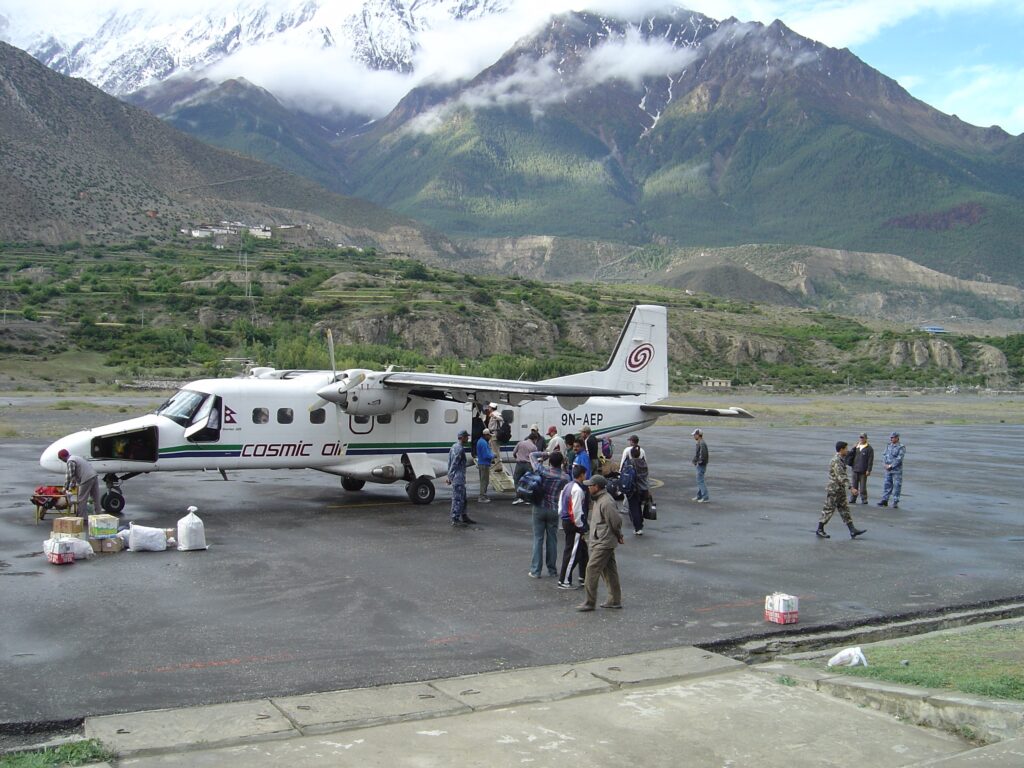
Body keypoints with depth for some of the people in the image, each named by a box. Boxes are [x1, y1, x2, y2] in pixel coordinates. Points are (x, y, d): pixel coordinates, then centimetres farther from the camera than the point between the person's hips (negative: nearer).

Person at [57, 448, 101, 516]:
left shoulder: (70, 461, -7)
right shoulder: (76, 456, 23)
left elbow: (70, 476, -10)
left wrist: (66, 488, -1)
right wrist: (72, 485, 28)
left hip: (87, 479, -9)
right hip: (94, 476, 9)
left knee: (81, 500, -1)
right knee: (95, 499, 11)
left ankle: (81, 518, 1)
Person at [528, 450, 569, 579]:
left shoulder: (542, 471, -10)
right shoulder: (565, 477, -8)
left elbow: (532, 455, 2)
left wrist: (546, 455, 5)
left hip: (539, 509, 0)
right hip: (553, 510, 0)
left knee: (538, 539, 4)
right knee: (552, 540, 10)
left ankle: (535, 571, 4)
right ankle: (552, 570, 17)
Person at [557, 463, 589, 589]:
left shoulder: (567, 486, 11)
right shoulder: (578, 490, -19)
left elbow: (561, 505, 16)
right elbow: (577, 511, -22)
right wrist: (581, 529, -15)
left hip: (566, 521, 10)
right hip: (574, 524, -10)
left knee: (583, 550, 18)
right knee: (572, 553, -2)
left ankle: (584, 578, 27)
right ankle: (564, 581, 3)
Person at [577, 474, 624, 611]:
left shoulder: (606, 502, -21)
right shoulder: (597, 500, 13)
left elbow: (616, 521, -20)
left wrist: (618, 536, -5)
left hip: (603, 543, -10)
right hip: (600, 542, 10)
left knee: (592, 569, -9)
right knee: (609, 570, 14)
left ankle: (589, 602, -5)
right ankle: (615, 600, 21)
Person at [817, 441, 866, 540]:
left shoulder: (840, 460, 13)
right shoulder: (836, 461, -20)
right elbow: (841, 477, -27)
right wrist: (850, 488, -31)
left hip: (840, 490, 10)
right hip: (833, 490, -10)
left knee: (845, 509, 7)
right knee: (828, 510, -2)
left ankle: (852, 531, 6)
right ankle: (820, 530, 7)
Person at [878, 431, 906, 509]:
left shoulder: (901, 447, -7)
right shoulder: (888, 446, 11)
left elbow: (899, 458, -15)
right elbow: (884, 455, 8)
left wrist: (891, 466, -16)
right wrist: (885, 464, -7)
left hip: (897, 470, -5)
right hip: (888, 470, 6)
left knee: (897, 486, -2)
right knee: (886, 485, 8)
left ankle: (895, 502, 2)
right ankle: (884, 500, 15)